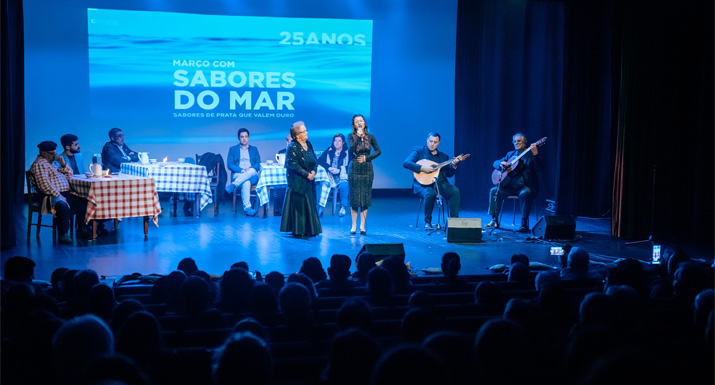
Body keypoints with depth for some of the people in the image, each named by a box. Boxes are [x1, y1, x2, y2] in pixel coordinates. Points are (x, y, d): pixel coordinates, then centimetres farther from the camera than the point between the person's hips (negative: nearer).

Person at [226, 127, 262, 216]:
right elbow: (230, 165, 4)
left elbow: (258, 164, 11)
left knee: (252, 171, -37)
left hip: (252, 176, 2)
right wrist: (242, 170, -13)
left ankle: (233, 185, -42)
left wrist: (250, 169, -12)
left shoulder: (254, 149, 23)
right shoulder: (233, 149, 17)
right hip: (237, 175, -2)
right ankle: (247, 207, -46)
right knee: (246, 182, -39)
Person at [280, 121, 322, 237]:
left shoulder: (308, 145, 10)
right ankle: (298, 231, 1)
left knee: (310, 204, 7)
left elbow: (315, 160, 12)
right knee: (299, 204, -5)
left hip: (309, 181, 7)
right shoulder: (293, 148, -11)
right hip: (298, 182, -7)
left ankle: (308, 229, 13)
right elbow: (293, 165, -17)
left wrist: (313, 171, -7)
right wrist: (307, 174, -18)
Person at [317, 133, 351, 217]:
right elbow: (319, 161, 5)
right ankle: (321, 207, -31)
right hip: (329, 175, 2)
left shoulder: (347, 152, 9)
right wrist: (329, 168, -12)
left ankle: (343, 207, -21)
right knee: (324, 184, -31)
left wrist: (339, 170, -18)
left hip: (342, 176, -1)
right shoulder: (329, 151, 16)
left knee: (343, 185, -34)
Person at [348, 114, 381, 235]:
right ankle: (354, 225, 8)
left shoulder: (370, 137, 5)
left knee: (365, 198, 1)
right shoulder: (352, 137, 1)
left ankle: (362, 225, 7)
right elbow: (351, 150, -15)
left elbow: (378, 151, 4)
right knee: (354, 197, 0)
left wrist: (367, 158, -8)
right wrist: (359, 137, -19)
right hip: (355, 169, -1)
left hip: (367, 170, 1)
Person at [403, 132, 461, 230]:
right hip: (424, 184, -4)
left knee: (455, 191, -24)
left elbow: (449, 174, 15)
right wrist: (422, 168, -20)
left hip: (440, 184, 4)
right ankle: (427, 222, -16)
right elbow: (406, 163, -10)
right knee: (430, 194, -37)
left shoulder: (444, 156, 19)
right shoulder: (419, 151, 5)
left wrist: (453, 166, -5)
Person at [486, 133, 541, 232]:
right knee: (494, 191, -14)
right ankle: (494, 221, -8)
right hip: (510, 186, 5)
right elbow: (495, 163, 16)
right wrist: (501, 164, -8)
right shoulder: (510, 154, 17)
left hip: (525, 186, -5)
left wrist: (535, 154, -35)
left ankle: (524, 223, -29)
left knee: (524, 194, -37)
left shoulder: (530, 154, 2)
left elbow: (537, 166, -16)